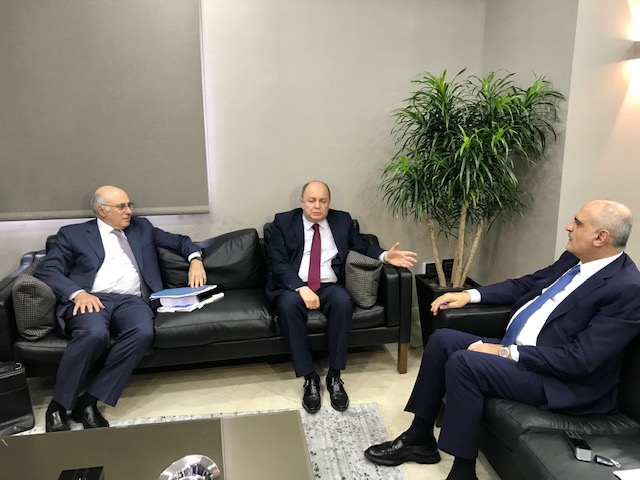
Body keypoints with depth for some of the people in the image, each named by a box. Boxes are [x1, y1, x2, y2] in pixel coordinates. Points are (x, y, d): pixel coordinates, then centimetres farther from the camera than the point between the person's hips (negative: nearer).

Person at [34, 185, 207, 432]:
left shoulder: (142, 227, 24)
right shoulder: (73, 234, 14)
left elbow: (178, 240, 26)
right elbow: (45, 269, 5)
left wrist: (195, 258, 4)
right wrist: (77, 293, -13)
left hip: (131, 300, 3)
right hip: (91, 299, -2)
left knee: (143, 332, -33)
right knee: (94, 333, -37)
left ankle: (89, 400, -21)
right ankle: (59, 405, -15)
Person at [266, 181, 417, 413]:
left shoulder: (342, 220, 11)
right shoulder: (284, 222, 2)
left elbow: (362, 245, 14)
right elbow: (278, 263, -7)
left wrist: (385, 256, -8)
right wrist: (301, 288, -22)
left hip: (329, 287, 2)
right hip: (293, 287, -1)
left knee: (343, 301, -32)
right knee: (289, 305, -35)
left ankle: (334, 377, -19)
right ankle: (309, 378, -22)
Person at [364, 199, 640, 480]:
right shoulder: (574, 258, 5)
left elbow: (580, 359, -25)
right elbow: (526, 284, 17)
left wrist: (506, 352, -22)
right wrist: (471, 295, 6)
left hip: (560, 380, -9)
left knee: (464, 362, -27)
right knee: (442, 339, -3)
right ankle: (420, 437, 8)